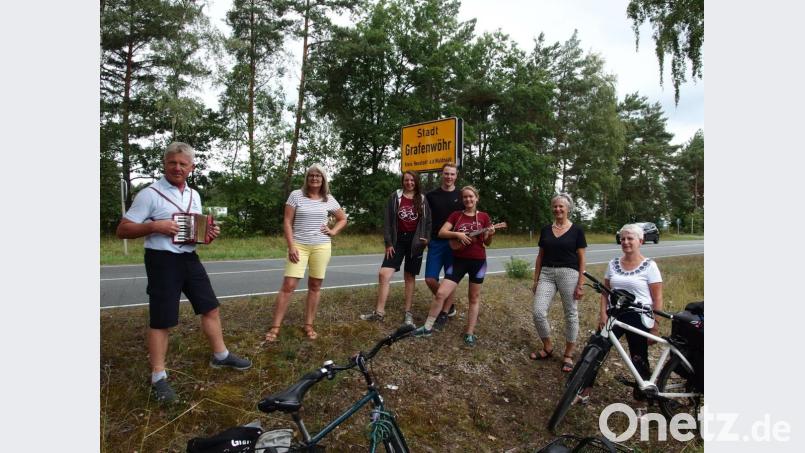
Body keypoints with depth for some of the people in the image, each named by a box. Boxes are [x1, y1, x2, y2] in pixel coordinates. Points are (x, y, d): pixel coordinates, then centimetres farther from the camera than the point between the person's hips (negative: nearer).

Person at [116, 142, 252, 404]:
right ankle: (158, 377, 15)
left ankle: (220, 356, 29)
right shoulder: (149, 194, -10)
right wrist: (154, 226, -24)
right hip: (162, 261, -6)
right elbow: (122, 230, -9)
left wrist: (210, 234, 0)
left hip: (189, 258, 7)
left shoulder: (194, 196, 11)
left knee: (211, 307, 12)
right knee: (162, 320, 0)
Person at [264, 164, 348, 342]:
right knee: (288, 285, -7)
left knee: (315, 286, 7)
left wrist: (333, 231, 2)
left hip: (321, 246, 2)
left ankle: (309, 325, 18)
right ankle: (275, 327, 0)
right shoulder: (296, 195, -1)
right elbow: (287, 222, -3)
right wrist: (291, 246, -11)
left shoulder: (329, 199, 6)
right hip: (299, 245, -2)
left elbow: (343, 219, 19)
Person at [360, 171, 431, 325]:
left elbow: (428, 221, 9)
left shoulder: (422, 199, 5)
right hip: (398, 239, 0)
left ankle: (408, 313, 14)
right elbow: (388, 220, -1)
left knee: (410, 277, 7)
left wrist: (426, 238, -5)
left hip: (415, 241, 0)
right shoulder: (395, 197, 1)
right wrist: (388, 242, -6)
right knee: (383, 274, -9)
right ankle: (379, 312, -1)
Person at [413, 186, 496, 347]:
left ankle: (470, 333, 18)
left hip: (478, 261, 0)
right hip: (459, 260, 1)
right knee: (441, 293, -5)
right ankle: (428, 327, 9)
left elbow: (487, 243, 5)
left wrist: (490, 235, -16)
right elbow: (441, 233, -3)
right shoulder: (456, 215, 3)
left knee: (474, 297, 8)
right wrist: (457, 234, -18)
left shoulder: (483, 216, 1)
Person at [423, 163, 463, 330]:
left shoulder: (461, 197, 3)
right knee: (430, 279, -3)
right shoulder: (431, 195, 4)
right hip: (435, 242, 1)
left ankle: (444, 313, 14)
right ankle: (450, 304, 20)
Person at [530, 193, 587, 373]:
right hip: (547, 273, 3)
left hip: (569, 273, -3)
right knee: (538, 313, -7)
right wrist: (535, 280, 10)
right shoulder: (545, 229, 9)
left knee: (571, 315, 5)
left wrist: (580, 284, -7)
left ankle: (568, 355, 20)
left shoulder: (576, 230, -1)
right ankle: (548, 348, 16)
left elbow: (581, 259, -2)